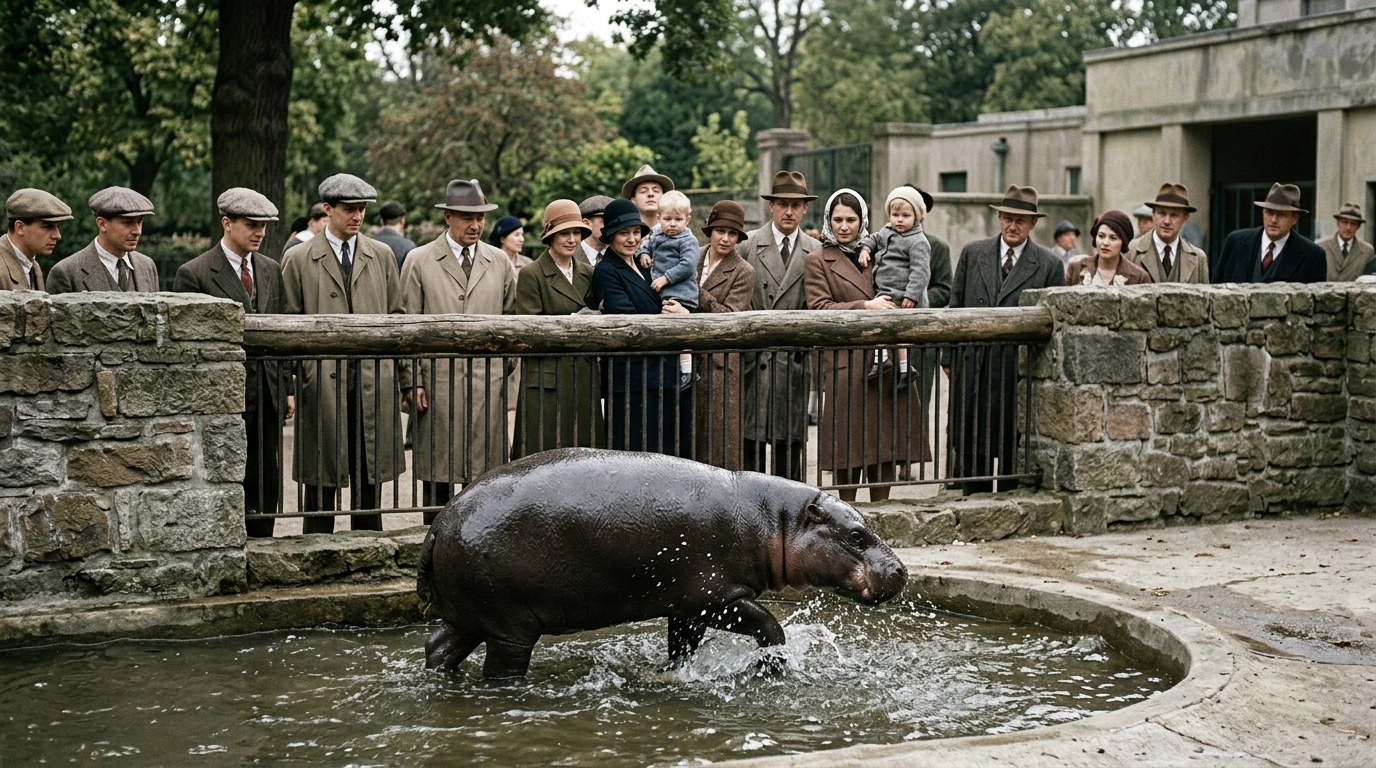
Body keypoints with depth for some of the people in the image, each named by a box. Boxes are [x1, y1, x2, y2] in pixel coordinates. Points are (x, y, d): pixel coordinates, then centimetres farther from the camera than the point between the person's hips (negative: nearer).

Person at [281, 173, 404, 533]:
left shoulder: (382, 256, 11)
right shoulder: (298, 259, 3)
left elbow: (396, 318, 12)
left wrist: (401, 378, 7)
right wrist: (289, 383, -3)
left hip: (375, 381, 3)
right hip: (322, 383, -2)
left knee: (370, 478, 8)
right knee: (321, 480, 3)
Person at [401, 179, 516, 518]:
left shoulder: (500, 262, 13)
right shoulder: (419, 261, 4)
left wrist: (506, 363, 9)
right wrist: (413, 382, -5)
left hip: (488, 383, 2)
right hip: (438, 381, -2)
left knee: (485, 472, 1)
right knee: (438, 470, 0)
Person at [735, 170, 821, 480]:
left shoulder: (816, 251, 9)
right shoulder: (747, 245, 4)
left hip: (795, 360, 2)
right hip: (754, 358, -2)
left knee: (791, 440, 5)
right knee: (751, 437, -2)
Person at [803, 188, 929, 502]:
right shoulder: (817, 260, 4)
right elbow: (819, 308, -7)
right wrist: (865, 306, -14)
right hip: (846, 361, -4)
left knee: (886, 439, 3)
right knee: (850, 441, -3)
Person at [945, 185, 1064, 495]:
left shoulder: (1049, 265, 2)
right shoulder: (972, 254, 8)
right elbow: (955, 307, 10)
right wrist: (949, 358, 6)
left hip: (1020, 370, -2)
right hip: (972, 367, 2)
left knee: (1013, 449, 3)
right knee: (970, 447, 5)